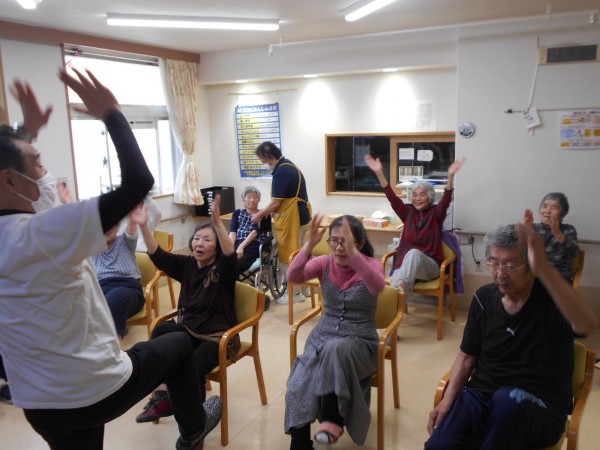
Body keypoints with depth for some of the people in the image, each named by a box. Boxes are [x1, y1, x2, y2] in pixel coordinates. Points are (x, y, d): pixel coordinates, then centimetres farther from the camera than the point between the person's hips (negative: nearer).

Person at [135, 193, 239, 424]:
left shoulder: (223, 269, -6)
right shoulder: (186, 264, 9)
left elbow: (231, 256, -29)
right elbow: (157, 255, -2)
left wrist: (218, 223, -44)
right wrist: (143, 225, -17)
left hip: (217, 335, -5)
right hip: (189, 329, 5)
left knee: (192, 368, -31)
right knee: (161, 331, -25)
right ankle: (163, 397, -14)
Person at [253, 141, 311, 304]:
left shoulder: (281, 171, -19)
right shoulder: (288, 165, 13)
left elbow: (276, 203, -19)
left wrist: (260, 215, -4)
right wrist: (265, 212, 15)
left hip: (291, 219, -10)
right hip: (299, 216, 10)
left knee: (288, 257, 2)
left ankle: (295, 293, 12)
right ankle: (299, 287, 28)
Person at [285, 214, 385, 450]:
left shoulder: (371, 264, -7)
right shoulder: (324, 263, 0)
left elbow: (377, 286, -32)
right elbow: (293, 276, -19)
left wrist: (353, 253, -45)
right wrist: (308, 246, -35)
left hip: (359, 342, -2)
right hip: (322, 337, 3)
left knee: (337, 349, -38)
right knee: (297, 387, -22)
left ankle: (332, 420, -22)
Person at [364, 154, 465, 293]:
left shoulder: (436, 213, 5)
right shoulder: (408, 212, 10)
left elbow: (446, 199, -13)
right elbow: (392, 197, -1)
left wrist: (450, 175, -32)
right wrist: (379, 173, -13)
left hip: (429, 265, -2)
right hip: (405, 264, 2)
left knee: (414, 253, -38)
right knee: (395, 280, -34)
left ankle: (400, 288, -58)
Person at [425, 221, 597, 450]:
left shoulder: (552, 296, -10)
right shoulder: (484, 297, 2)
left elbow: (586, 325, -35)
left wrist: (544, 269, -45)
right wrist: (448, 400, -5)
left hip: (541, 406, -2)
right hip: (481, 395, 3)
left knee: (508, 400, -38)